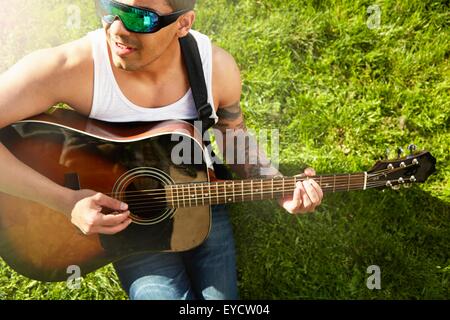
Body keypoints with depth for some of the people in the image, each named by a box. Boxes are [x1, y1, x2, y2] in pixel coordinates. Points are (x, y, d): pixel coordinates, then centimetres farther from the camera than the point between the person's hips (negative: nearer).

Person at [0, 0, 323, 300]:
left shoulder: (218, 67, -15)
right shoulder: (68, 67, -26)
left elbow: (233, 135, 3)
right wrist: (66, 201, -30)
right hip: (121, 219, -2)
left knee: (221, 293, 4)